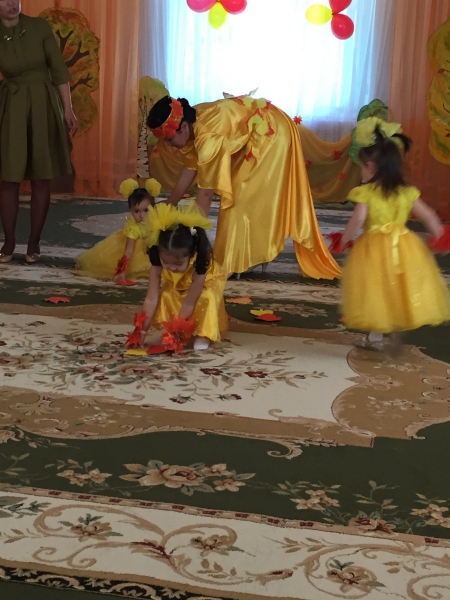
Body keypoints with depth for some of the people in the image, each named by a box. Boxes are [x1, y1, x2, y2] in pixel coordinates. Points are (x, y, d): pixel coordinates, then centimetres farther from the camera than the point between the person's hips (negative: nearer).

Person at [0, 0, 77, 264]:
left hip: (43, 106, 0)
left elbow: (59, 70, 0)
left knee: (42, 178, 3)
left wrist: (68, 108, -2)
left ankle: (34, 241, 14)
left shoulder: (40, 27, -5)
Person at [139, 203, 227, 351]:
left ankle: (203, 334, -18)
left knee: (207, 298, -35)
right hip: (176, 284, 4)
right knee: (164, 296, -25)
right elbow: (151, 299, -34)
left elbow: (189, 303, -39)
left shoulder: (200, 263, -43)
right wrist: (142, 329, -39)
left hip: (208, 280, -4)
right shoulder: (159, 261, -36)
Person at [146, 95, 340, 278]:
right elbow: (189, 170, 4)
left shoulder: (207, 136, -34)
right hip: (252, 134, 9)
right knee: (236, 194, 11)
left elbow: (206, 192, -28)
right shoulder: (191, 122, -8)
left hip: (272, 133, -9)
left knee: (245, 198, -6)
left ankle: (235, 263, 4)